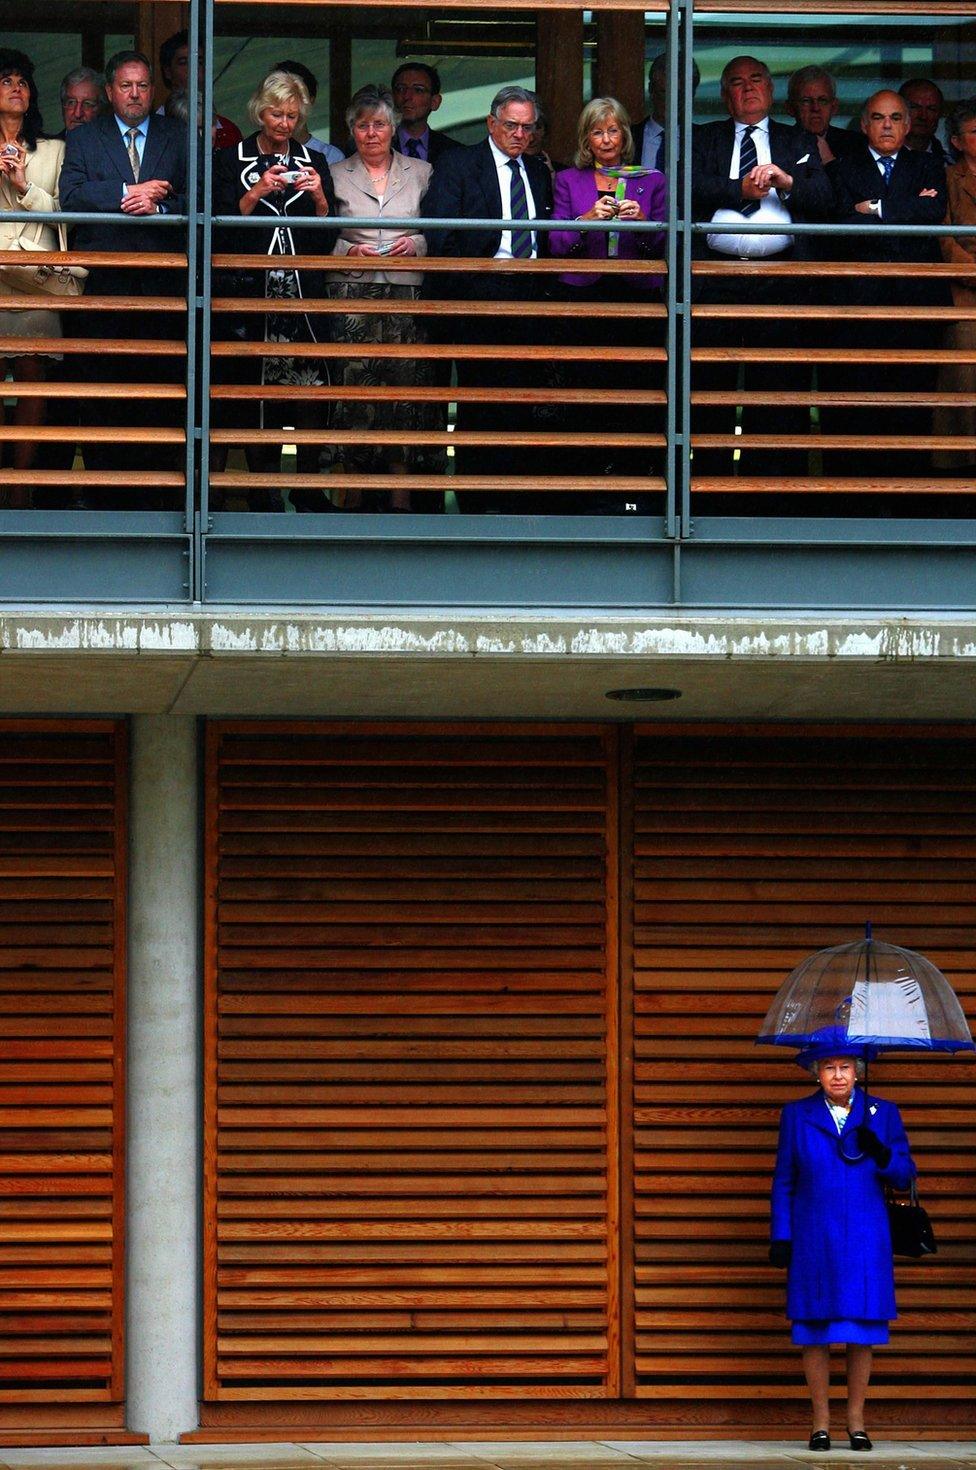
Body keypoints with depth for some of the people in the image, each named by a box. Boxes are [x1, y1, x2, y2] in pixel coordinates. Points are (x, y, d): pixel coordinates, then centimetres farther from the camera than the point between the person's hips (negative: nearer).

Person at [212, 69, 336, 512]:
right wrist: (257, 192, -12)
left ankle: (309, 486, -4)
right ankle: (264, 488, 0)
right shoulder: (231, 160, 9)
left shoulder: (313, 162, 15)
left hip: (303, 289, 1)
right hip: (252, 289, -1)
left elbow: (327, 237, 12)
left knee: (309, 387, -9)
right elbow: (224, 227, 0)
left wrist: (319, 197, -5)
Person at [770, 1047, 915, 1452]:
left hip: (865, 1239, 0)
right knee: (814, 1332, -1)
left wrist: (881, 1155, -15)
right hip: (813, 1241, 0)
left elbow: (905, 1175, 5)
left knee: (862, 1332, 0)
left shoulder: (883, 1114, 7)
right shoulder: (797, 1115, 6)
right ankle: (820, 1423, 7)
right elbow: (783, 1181, 7)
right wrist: (780, 1237, 1)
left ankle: (856, 1422, 11)